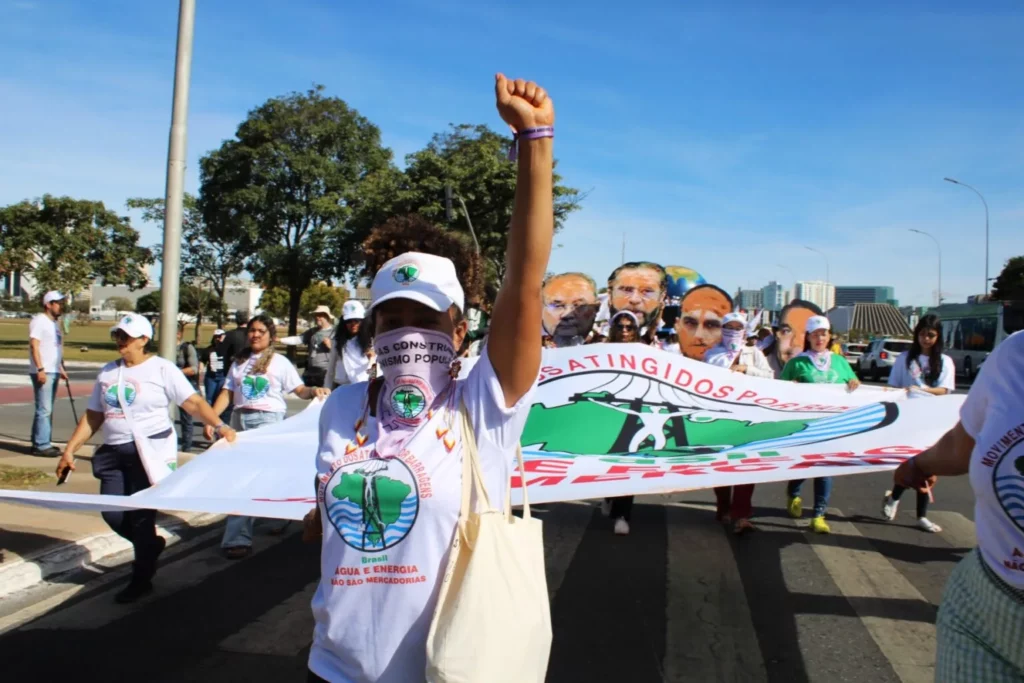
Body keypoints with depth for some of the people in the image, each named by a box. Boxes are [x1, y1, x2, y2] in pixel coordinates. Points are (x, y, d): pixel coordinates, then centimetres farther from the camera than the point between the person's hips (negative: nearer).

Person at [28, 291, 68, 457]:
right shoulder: (39, 320, -10)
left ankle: (40, 443, 19)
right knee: (44, 409, -9)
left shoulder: (55, 323, 18)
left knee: (47, 409, 12)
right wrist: (40, 369, -23)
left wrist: (60, 368, 21)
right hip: (42, 372, -9)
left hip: (53, 372, 9)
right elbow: (34, 345, -17)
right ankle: (41, 445, -7)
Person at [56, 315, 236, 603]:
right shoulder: (107, 372, 12)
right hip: (113, 452, 6)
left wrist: (219, 425, -27)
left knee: (141, 513, -2)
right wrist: (70, 449, 11)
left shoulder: (162, 369, -6)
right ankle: (150, 544, 31)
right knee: (113, 513, 1)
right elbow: (93, 416, 16)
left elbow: (193, 402, -14)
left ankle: (141, 579, 15)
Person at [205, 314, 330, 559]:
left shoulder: (279, 362, 3)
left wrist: (314, 391, -25)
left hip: (268, 421, -5)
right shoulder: (239, 362, 15)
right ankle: (240, 536, 21)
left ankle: (236, 538, -8)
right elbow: (227, 393, 12)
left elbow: (299, 390, -4)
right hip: (240, 420, 5)